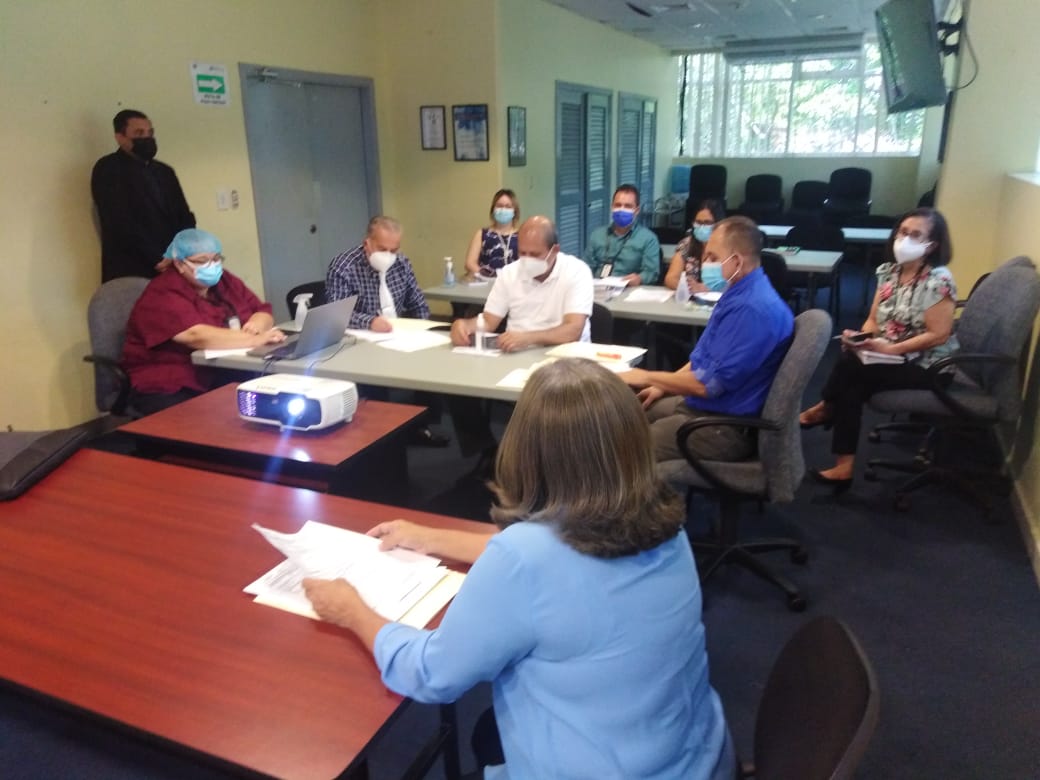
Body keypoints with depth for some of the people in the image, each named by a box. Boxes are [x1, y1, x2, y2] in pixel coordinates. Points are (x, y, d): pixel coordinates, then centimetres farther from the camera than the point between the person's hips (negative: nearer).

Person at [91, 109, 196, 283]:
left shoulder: (164, 171, 20)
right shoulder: (107, 169, 1)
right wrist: (157, 259, -17)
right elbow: (121, 223, -10)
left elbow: (185, 216, 12)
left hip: (175, 267, 5)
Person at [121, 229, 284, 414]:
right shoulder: (164, 295, -12)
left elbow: (263, 312, 10)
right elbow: (197, 337, -27)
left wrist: (256, 325, -15)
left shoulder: (224, 281, 11)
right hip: (170, 389, -6)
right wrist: (256, 339, -28)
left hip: (224, 378, 7)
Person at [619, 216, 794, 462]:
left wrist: (648, 377, -13)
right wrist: (663, 385, 10)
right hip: (702, 405, 10)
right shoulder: (740, 294, 9)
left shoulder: (753, 308, -26)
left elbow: (709, 384, -26)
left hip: (727, 426, -10)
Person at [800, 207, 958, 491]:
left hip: (926, 366, -6)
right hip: (886, 353, 6)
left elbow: (938, 335, -19)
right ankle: (844, 466, -16)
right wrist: (860, 337, -13)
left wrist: (890, 348, -23)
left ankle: (825, 410, -1)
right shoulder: (889, 271, 5)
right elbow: (874, 319, 8)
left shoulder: (938, 281, -16)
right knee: (850, 384, -21)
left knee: (850, 369, -25)